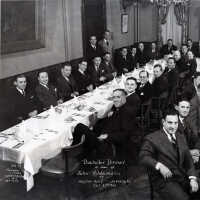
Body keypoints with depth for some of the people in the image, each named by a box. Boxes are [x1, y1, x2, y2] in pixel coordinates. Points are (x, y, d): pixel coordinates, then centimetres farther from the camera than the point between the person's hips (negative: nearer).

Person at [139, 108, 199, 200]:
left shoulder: (181, 138, 17)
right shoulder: (152, 138, -3)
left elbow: (188, 160, 13)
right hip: (164, 180, -6)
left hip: (183, 177, 6)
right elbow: (143, 157, -13)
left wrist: (193, 178, -3)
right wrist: (159, 166, -29)